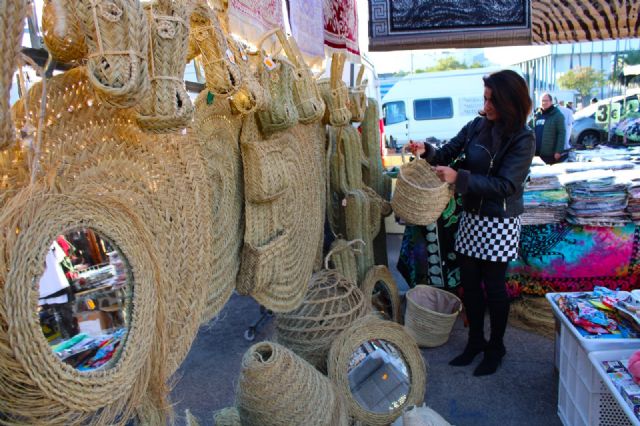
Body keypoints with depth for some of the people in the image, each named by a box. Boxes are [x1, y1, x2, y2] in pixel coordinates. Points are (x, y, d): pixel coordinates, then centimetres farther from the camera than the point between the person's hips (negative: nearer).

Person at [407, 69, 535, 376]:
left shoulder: (523, 140, -14)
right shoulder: (476, 126, -1)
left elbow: (505, 185, -21)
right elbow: (448, 153, 6)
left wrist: (459, 177, -29)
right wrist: (427, 152, -15)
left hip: (500, 222, -5)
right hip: (471, 216, 5)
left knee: (493, 286, 7)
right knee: (469, 282, 12)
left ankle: (496, 347, 29)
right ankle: (475, 340, 32)